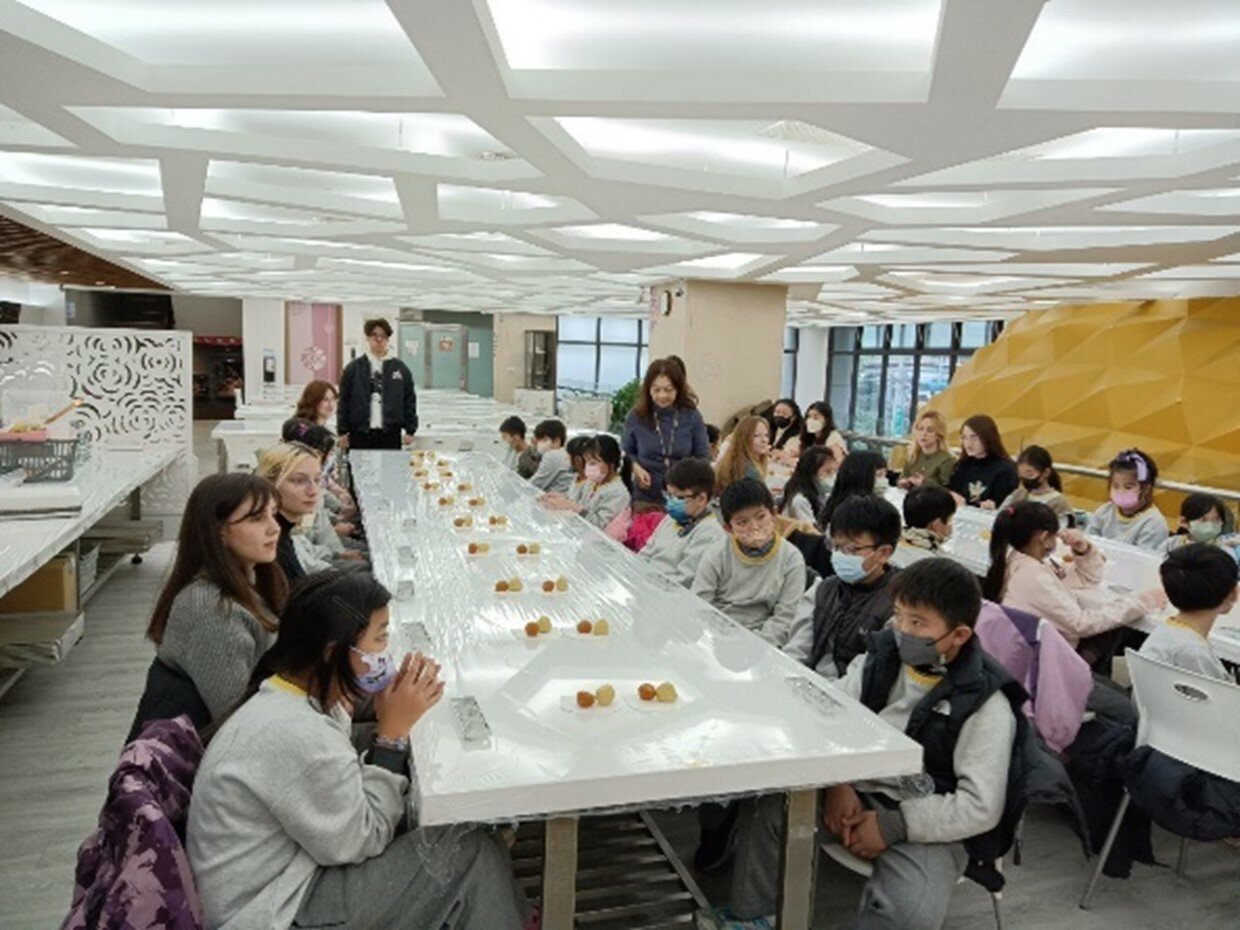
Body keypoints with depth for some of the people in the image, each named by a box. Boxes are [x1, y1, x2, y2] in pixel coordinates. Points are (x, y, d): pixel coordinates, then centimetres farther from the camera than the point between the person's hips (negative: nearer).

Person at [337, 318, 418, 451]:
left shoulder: (401, 368, 6)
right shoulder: (353, 368, 5)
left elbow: (409, 401, 8)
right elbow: (344, 402, 5)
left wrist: (410, 430, 4)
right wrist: (342, 432, 2)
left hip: (390, 436, 0)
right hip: (359, 435, 0)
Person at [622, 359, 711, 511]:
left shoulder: (691, 416, -3)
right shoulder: (636, 417, -2)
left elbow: (703, 456, 4)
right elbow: (626, 452, 12)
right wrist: (636, 467, -9)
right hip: (646, 498, 0)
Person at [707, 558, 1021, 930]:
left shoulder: (986, 704, -17)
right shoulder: (883, 655, -5)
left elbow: (981, 808, -18)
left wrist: (893, 825, -20)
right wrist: (837, 784, -15)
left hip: (926, 824, -4)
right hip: (859, 793, 5)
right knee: (767, 801, -14)